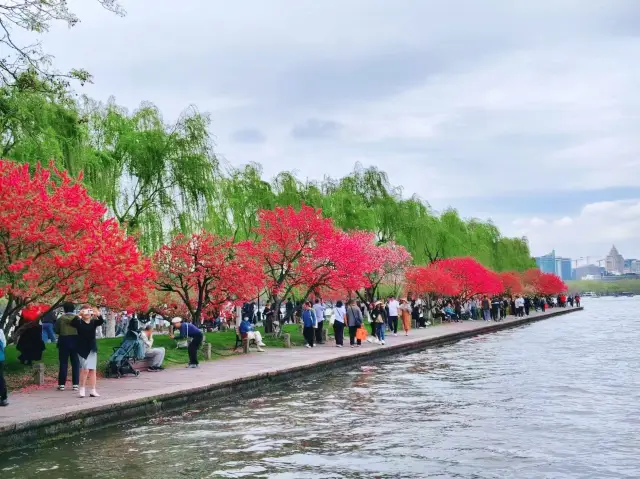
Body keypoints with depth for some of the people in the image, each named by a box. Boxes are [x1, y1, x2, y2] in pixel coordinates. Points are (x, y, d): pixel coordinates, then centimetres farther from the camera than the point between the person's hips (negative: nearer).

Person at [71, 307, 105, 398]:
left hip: (92, 348, 4)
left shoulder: (93, 322, 6)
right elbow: (72, 323, -21)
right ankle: (82, 389, 0)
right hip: (82, 349, -4)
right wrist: (78, 316, -38)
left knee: (92, 370, 4)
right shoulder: (79, 322, -2)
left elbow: (101, 322, -13)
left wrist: (98, 315, -33)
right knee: (85, 369, -11)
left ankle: (93, 390, 8)